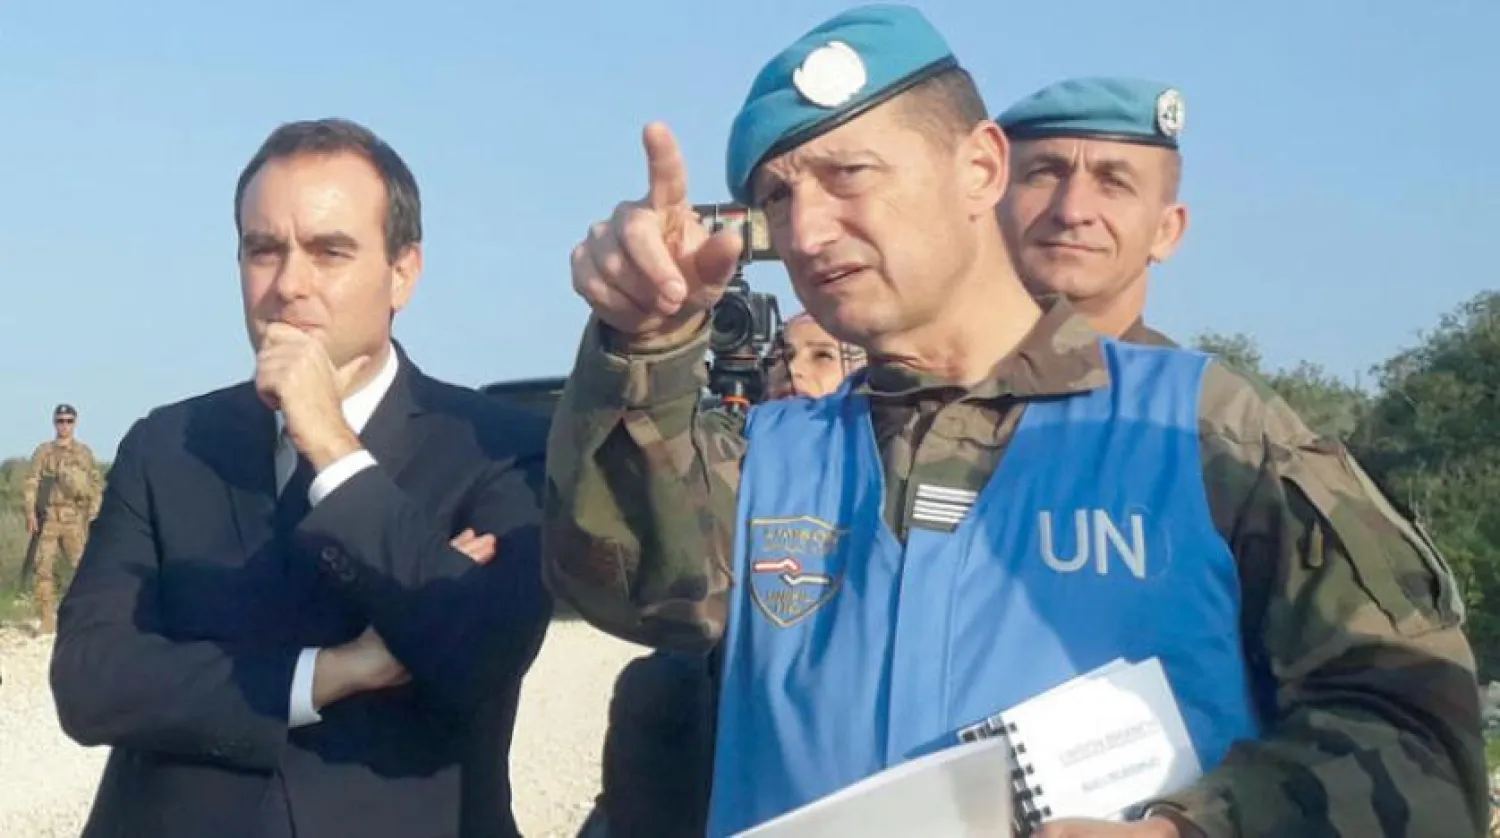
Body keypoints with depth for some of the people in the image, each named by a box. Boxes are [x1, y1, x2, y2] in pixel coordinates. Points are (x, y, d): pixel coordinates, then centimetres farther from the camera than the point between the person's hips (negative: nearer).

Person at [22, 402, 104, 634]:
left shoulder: (85, 453, 10)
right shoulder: (43, 452, 9)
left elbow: (97, 484, 9)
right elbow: (31, 484, 5)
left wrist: (92, 514, -1)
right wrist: (30, 513, -7)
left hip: (75, 519, 0)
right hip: (48, 518, 1)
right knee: (44, 569, -3)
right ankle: (48, 621, 1)